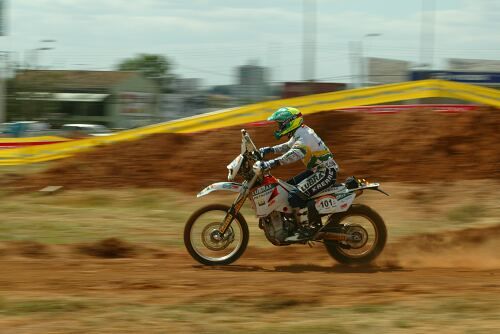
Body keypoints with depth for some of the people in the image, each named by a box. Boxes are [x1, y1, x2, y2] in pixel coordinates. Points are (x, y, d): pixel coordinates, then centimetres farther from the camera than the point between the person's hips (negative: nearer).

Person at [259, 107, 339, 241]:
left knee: (295, 196, -24)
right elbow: (288, 147, 31)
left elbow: (296, 153, -40)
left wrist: (272, 163, -50)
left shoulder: (304, 136, -20)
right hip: (317, 170, 11)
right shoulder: (300, 133, 12)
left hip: (326, 172, -11)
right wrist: (269, 150, 17)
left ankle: (304, 230, -16)